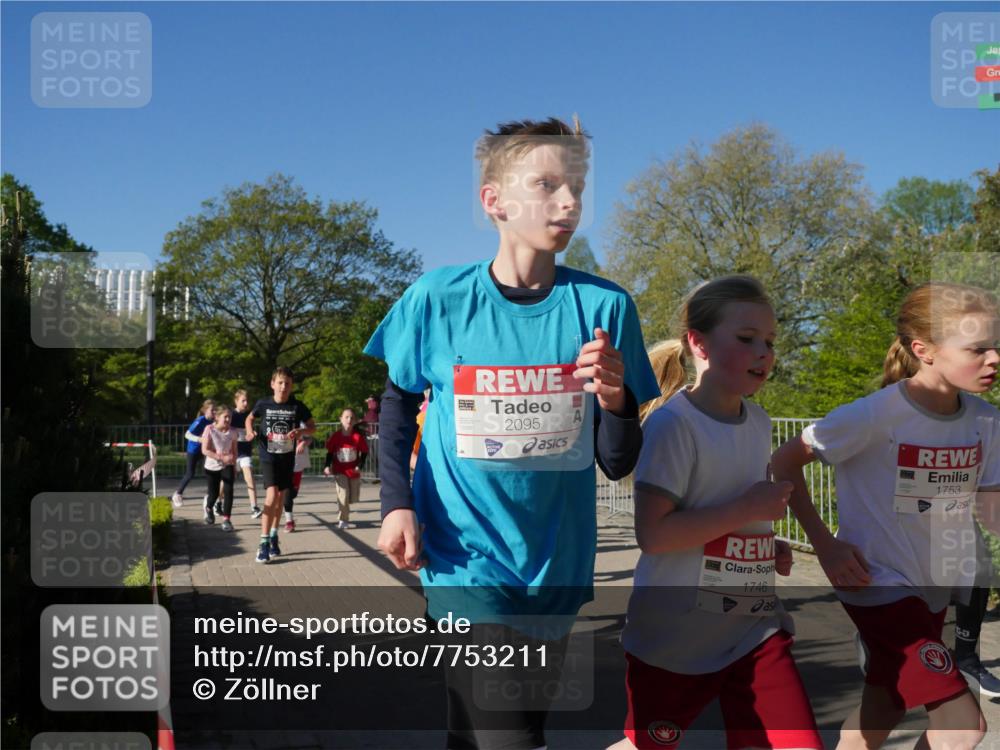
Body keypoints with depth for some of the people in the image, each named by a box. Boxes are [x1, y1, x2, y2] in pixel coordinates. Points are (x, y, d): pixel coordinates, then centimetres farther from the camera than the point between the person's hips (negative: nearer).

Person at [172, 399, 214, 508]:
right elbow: (187, 435, -25)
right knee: (190, 474, 0)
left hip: (204, 449, 5)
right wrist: (199, 439, -38)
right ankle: (177, 494, 20)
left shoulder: (212, 421, -6)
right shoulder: (200, 421, -23)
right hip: (193, 450, -5)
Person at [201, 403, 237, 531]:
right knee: (213, 494, 6)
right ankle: (208, 508, 42)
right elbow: (205, 450, -18)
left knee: (228, 491, -15)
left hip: (227, 466, 2)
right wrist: (222, 457, -28)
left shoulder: (232, 431, -4)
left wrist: (234, 467, 7)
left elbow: (234, 451, 6)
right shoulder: (209, 429, -14)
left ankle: (226, 519, -8)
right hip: (212, 467, -2)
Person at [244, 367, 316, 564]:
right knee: (271, 495, -17)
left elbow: (312, 427, 3)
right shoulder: (263, 404, -6)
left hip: (287, 457, 2)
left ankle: (273, 536, 31)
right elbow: (250, 418, 13)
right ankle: (264, 542, -12)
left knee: (281, 497, 13)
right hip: (268, 456, -2)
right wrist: (250, 430, -8)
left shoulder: (297, 407, -6)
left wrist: (301, 431, -18)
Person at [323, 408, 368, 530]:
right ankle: (343, 520, -5)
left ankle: (343, 517, 40)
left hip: (353, 471, 2)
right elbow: (330, 453, 2)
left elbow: (364, 452, -1)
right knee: (343, 493, -16)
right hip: (340, 471, -2)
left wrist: (359, 466, -12)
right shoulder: (335, 436, -8)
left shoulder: (358, 436, -10)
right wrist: (327, 466, -9)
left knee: (353, 497, 10)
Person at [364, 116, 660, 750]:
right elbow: (400, 402, 8)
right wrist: (397, 503, -5)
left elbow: (618, 465, -2)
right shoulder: (438, 300, -9)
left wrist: (616, 400, -22)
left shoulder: (604, 307, -6)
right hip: (467, 564, -3)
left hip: (557, 569, 3)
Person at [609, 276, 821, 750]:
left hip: (755, 624, 6)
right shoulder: (672, 423, -17)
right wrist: (746, 509, -22)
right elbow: (651, 533, -23)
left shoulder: (759, 423, 6)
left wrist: (771, 549, 3)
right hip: (676, 629, -5)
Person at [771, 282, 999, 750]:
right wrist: (824, 544, -16)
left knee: (884, 708, 21)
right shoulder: (877, 415, -21)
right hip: (878, 584, -7)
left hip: (935, 589, 7)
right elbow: (785, 460, -13)